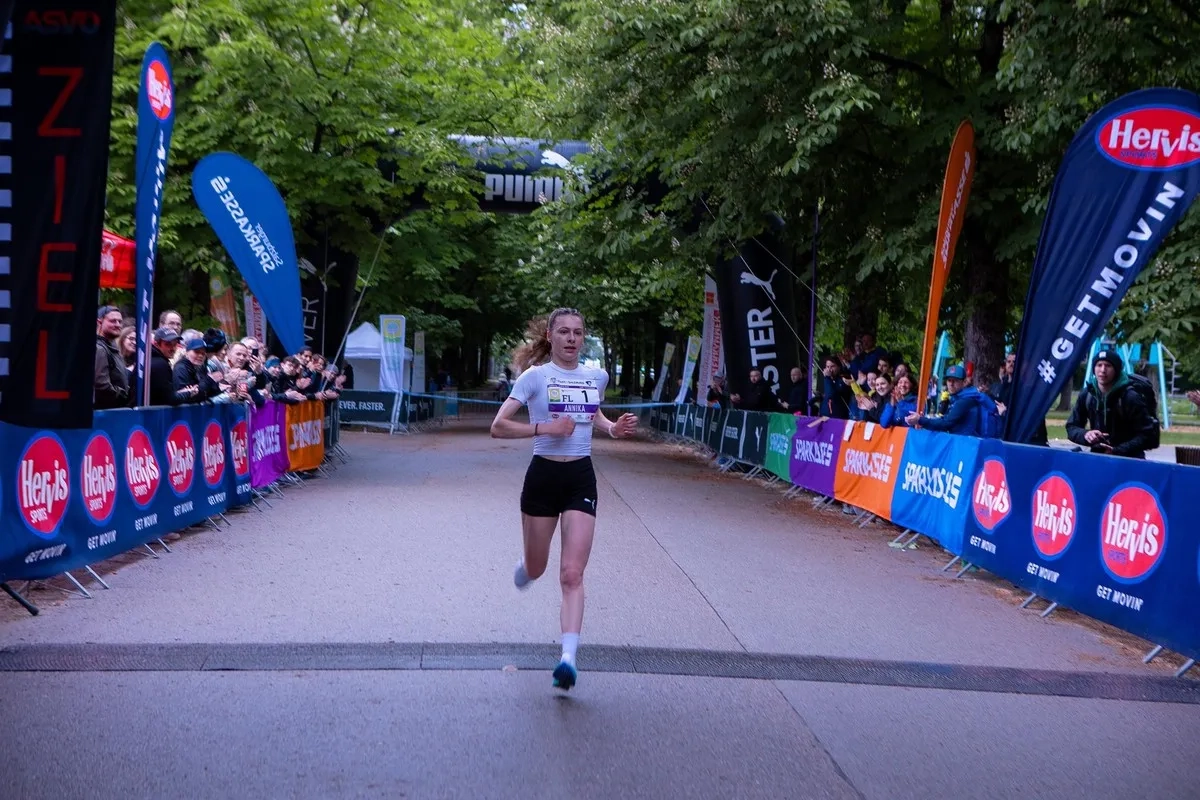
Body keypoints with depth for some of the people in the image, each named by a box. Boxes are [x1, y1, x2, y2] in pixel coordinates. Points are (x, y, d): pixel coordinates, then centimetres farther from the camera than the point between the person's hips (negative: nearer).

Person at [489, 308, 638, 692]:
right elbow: (498, 426, -10)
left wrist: (614, 428, 8)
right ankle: (523, 567, 52)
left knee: (572, 574, -9)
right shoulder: (535, 376, -6)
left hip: (581, 478, 2)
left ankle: (568, 657, -13)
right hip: (543, 476, -2)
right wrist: (544, 427, -20)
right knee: (535, 569, 13)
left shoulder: (597, 377, 7)